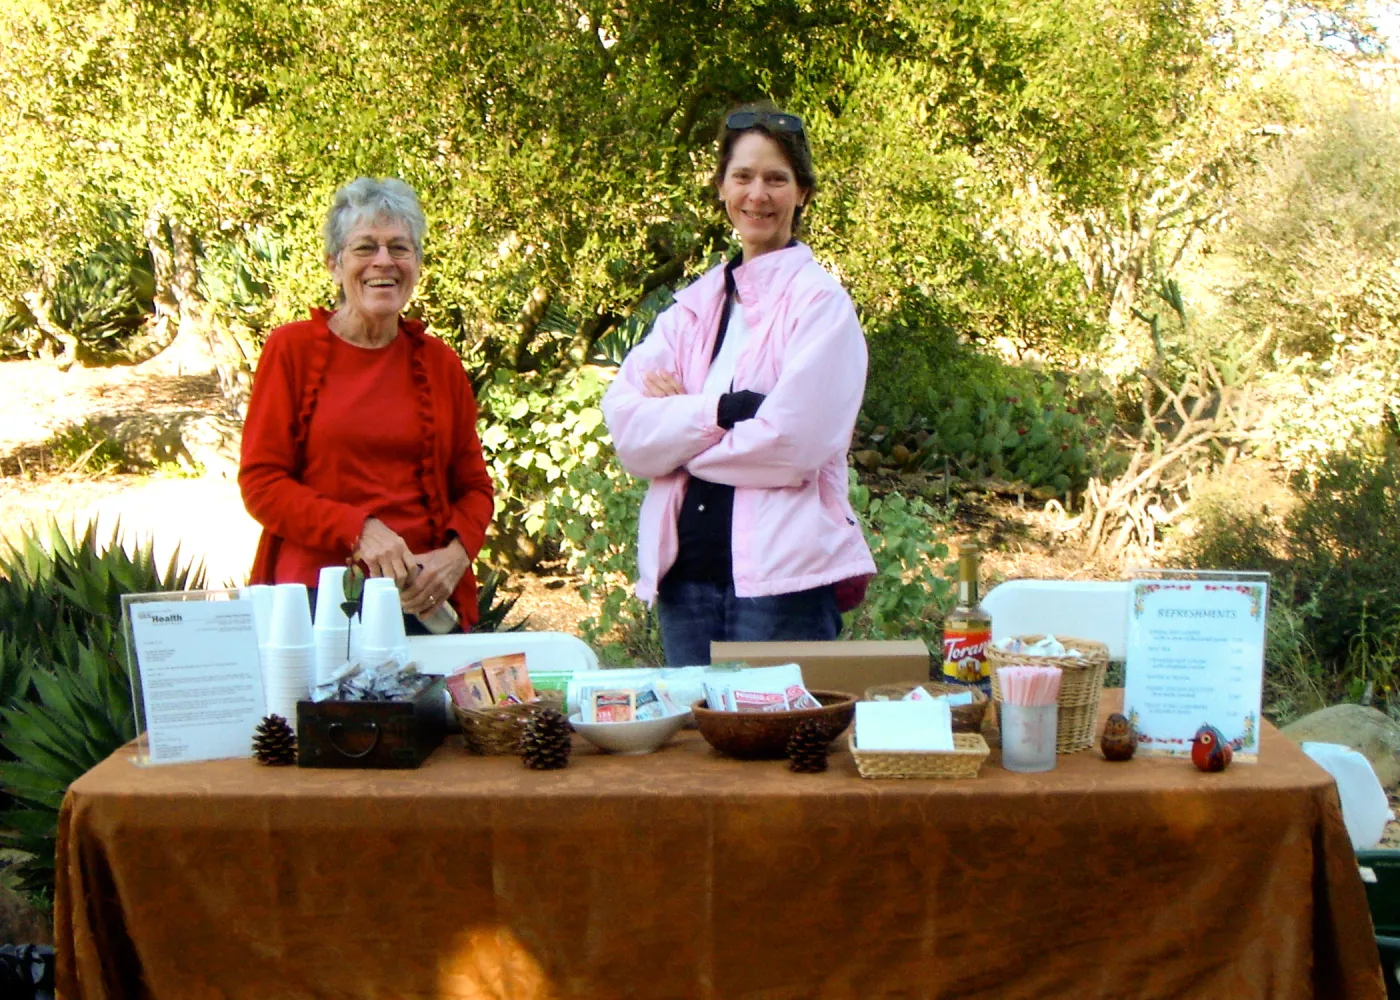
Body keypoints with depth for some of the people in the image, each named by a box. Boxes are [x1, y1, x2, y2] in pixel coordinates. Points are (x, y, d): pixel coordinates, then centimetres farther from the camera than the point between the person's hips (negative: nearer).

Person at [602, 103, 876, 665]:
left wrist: (680, 415, -2)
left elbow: (793, 441, -14)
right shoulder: (691, 307, 12)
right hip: (684, 571, 5)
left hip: (783, 576, -5)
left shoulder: (820, 301, -2)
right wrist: (725, 409, -13)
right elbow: (627, 429, 0)